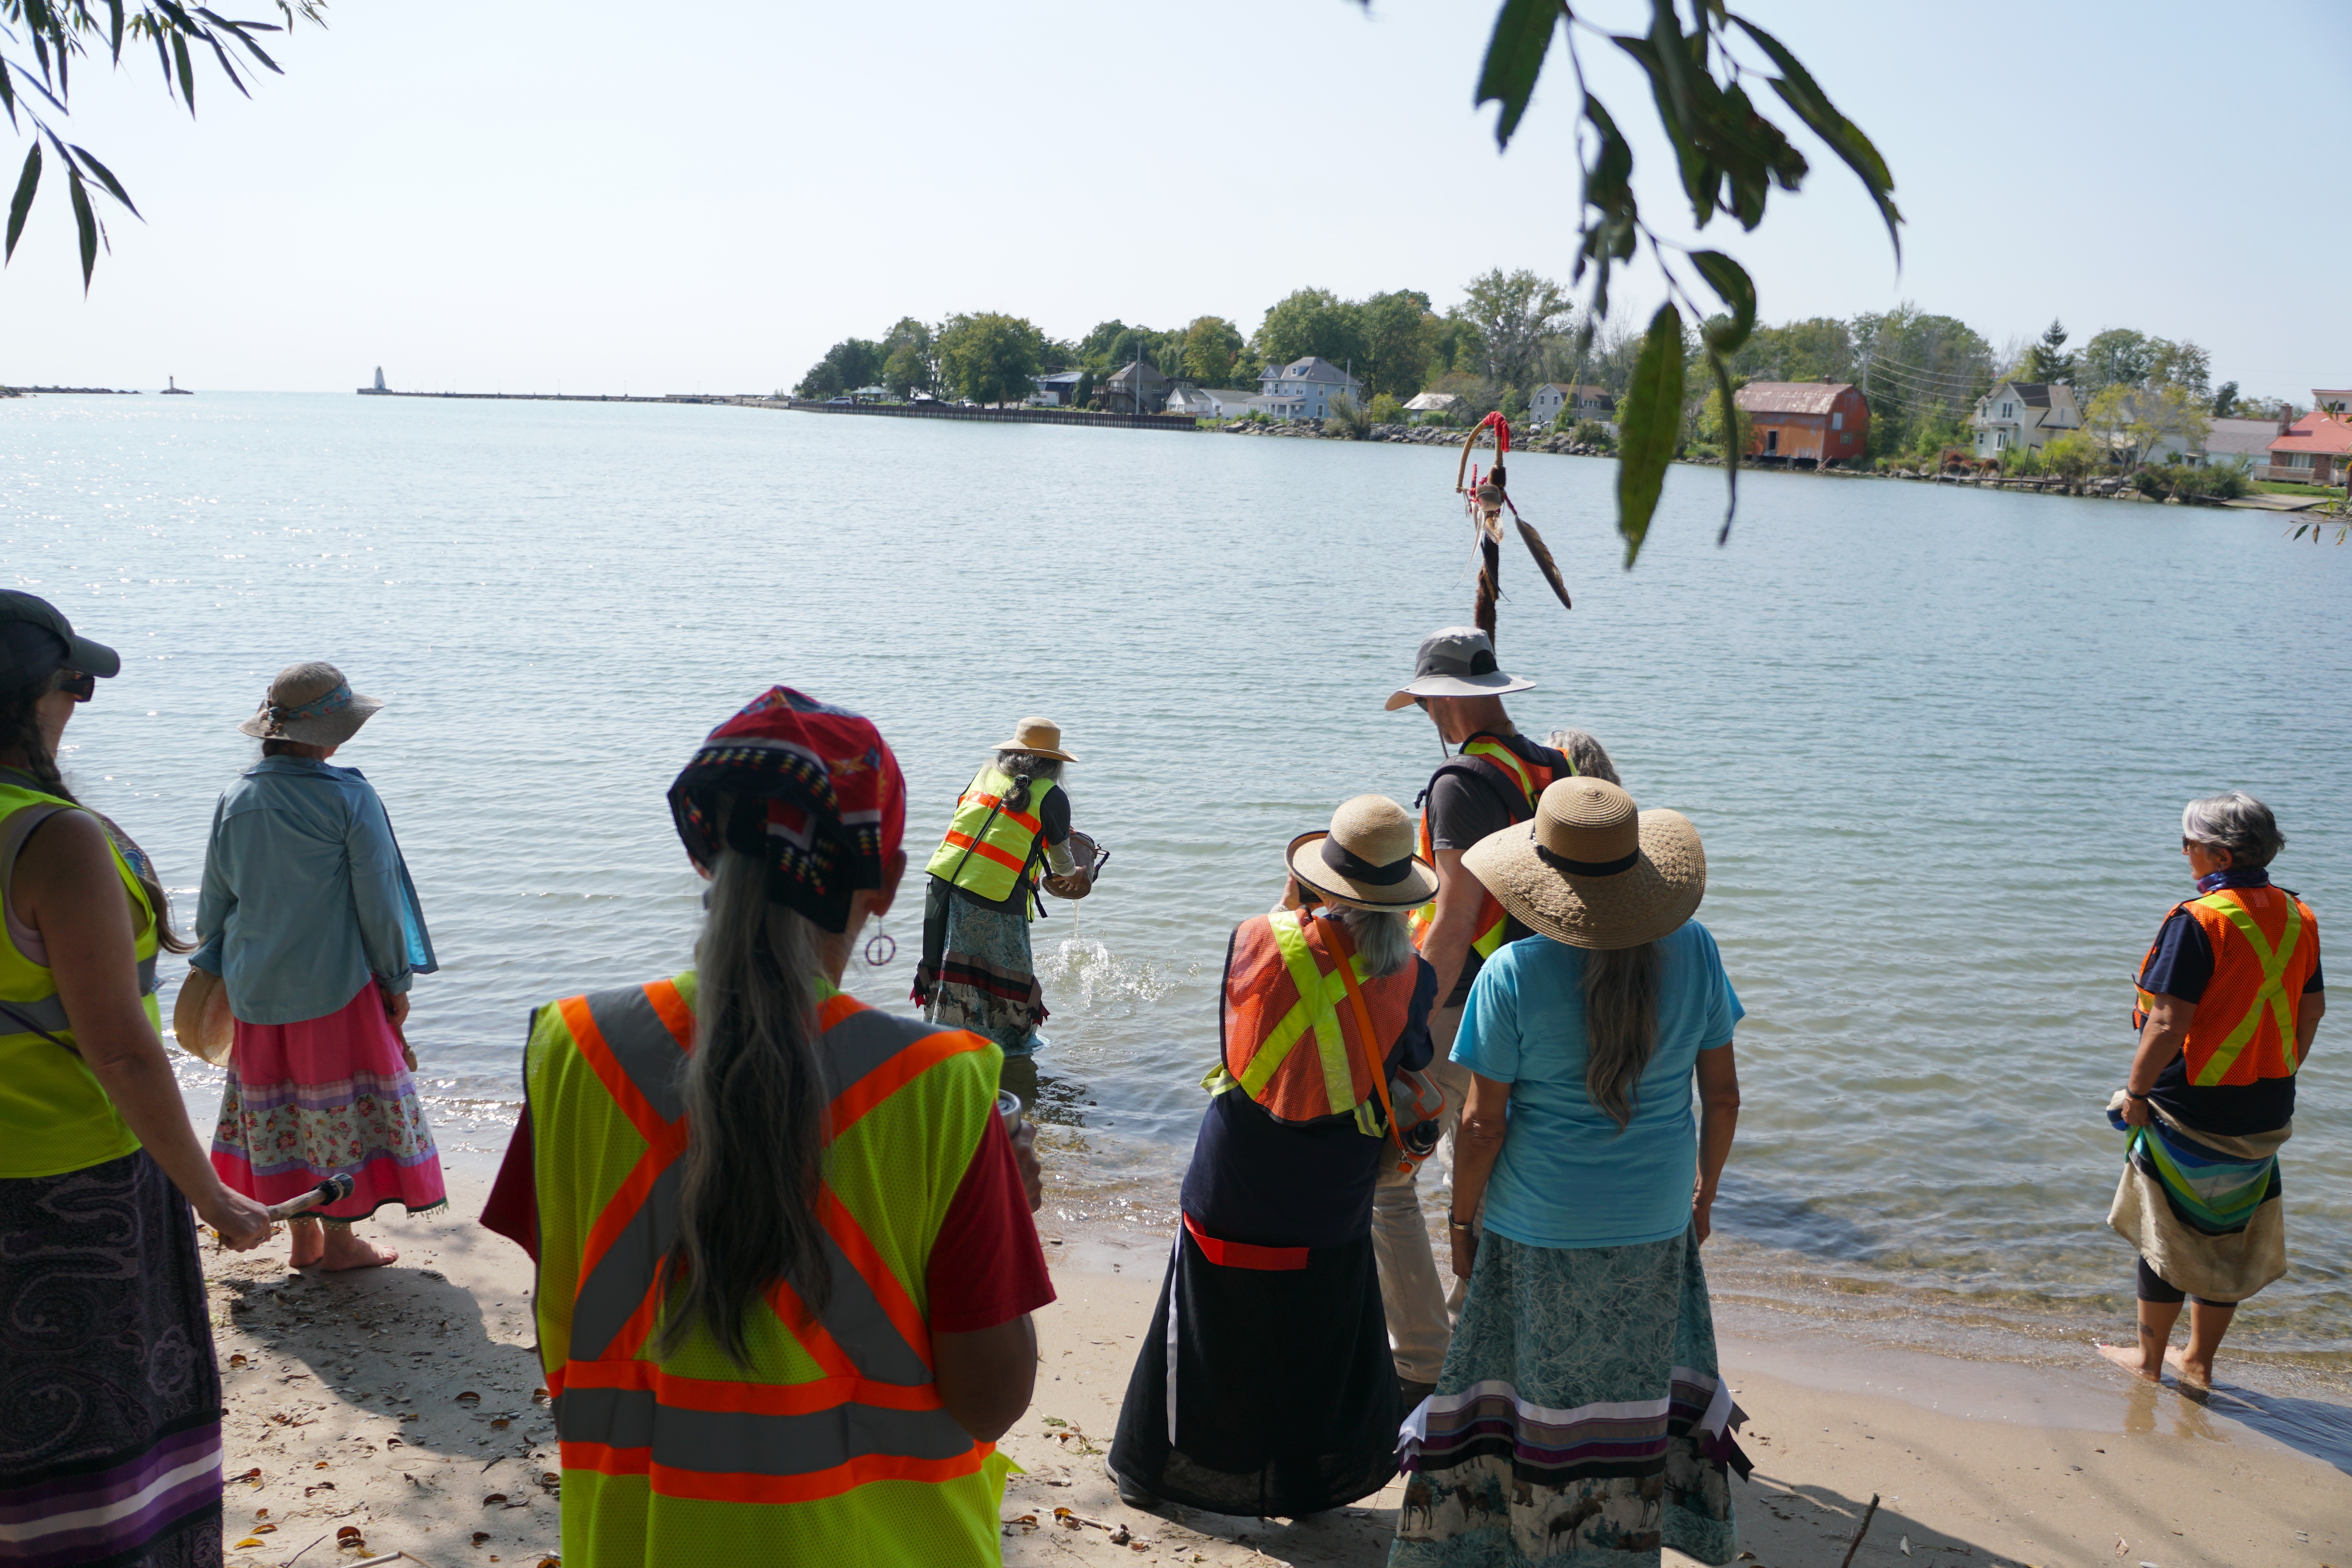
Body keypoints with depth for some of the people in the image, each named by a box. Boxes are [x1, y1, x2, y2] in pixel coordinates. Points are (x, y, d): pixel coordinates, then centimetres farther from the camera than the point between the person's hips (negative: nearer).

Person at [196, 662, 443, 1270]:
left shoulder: (236, 798, 0)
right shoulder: (350, 798, -15)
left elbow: (214, 901, 8)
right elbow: (378, 903, -11)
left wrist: (214, 969, 22)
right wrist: (396, 981, -1)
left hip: (257, 988, 5)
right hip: (335, 983, -5)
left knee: (276, 1107, 15)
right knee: (340, 1107, 7)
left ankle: (303, 1237, 25)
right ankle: (339, 1241, 16)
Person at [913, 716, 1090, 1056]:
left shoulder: (987, 773, 14)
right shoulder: (1052, 796, -1)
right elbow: (1061, 862, 10)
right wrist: (1076, 872, 34)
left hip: (943, 879, 5)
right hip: (995, 898, -5)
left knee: (948, 967, 16)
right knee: (1011, 972, 14)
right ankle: (1015, 1041, 29)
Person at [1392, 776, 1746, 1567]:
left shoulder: (1512, 975, -19)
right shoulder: (1693, 951, -9)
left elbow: (1483, 1123, -15)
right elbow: (1723, 1094, -1)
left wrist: (1461, 1219, -1)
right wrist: (1705, 1188, 14)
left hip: (1539, 1230, -3)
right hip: (1654, 1222, 3)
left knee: (1528, 1393, 13)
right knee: (1636, 1386, 20)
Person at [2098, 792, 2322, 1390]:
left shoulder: (2199, 921, -21)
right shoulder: (2298, 918, 2)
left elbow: (2169, 1022, -22)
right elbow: (2312, 1008, 12)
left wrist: (2135, 1092, -12)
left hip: (2195, 1105, -7)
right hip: (2266, 1110, 7)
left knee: (2168, 1229, 8)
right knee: (2231, 1232, 16)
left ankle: (2149, 1357, 20)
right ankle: (2199, 1361, 27)